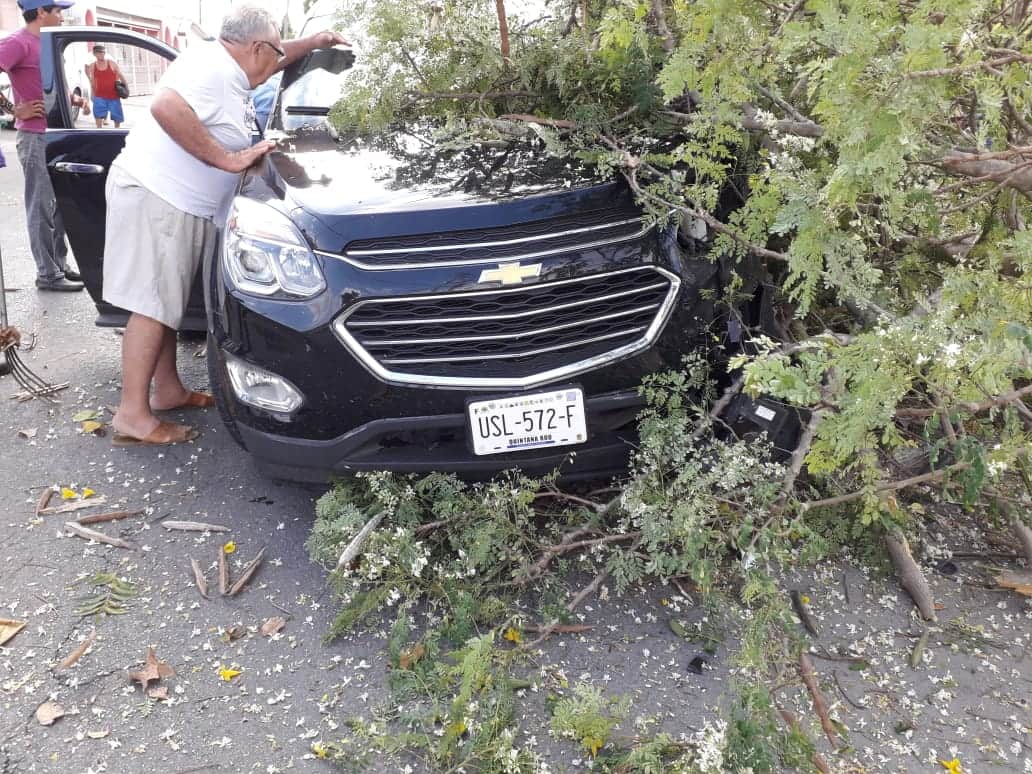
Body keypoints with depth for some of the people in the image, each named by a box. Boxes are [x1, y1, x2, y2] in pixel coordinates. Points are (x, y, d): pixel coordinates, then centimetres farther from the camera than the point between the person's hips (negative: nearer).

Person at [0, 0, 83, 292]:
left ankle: (59, 265, 23)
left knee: (59, 204, 14)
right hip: (36, 138, -9)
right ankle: (48, 274, 2)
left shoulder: (44, 44, 14)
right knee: (41, 208, -4)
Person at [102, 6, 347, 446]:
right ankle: (132, 417, -7)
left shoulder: (230, 69, 16)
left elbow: (276, 60, 38)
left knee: (167, 301, 15)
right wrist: (228, 160, -28)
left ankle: (168, 389, 26)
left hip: (180, 203, 11)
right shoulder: (211, 64, -16)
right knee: (152, 306, -10)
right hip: (154, 194, -11)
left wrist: (314, 43, 32)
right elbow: (166, 108, -33)